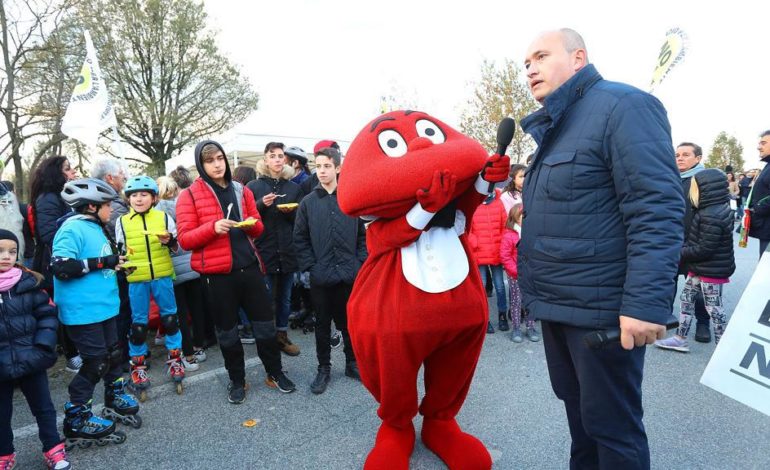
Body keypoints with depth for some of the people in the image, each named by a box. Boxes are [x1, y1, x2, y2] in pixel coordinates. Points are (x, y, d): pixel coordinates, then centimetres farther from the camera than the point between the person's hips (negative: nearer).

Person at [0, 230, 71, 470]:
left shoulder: (28, 281, -6)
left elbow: (47, 314, -1)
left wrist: (43, 346, -11)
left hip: (31, 360, 0)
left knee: (43, 407, 14)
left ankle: (53, 448, 32)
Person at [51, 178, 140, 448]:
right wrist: (102, 262, -24)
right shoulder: (72, 229, -17)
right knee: (96, 363, -2)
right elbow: (60, 267, -26)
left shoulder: (96, 228, 11)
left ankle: (115, 401, 38)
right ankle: (76, 422, 14)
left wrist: (115, 262, 12)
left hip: (104, 306, 9)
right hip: (82, 311, -9)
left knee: (113, 354, 19)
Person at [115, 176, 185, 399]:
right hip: (136, 279, 0)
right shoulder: (122, 221, 5)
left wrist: (169, 241, -13)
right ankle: (138, 363, 23)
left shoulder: (163, 217, 3)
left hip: (162, 275, 0)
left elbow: (177, 246, 7)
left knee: (170, 316, 8)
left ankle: (174, 356, 23)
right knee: (138, 322, 7)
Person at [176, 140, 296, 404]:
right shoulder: (190, 195, -2)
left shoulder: (242, 190, 9)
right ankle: (237, 380, 30)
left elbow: (259, 228, 16)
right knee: (227, 331, 12)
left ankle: (275, 373, 28)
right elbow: (184, 239, -7)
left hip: (249, 267, 3)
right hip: (217, 273, -3)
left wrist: (252, 224, -8)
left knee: (265, 324, 10)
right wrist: (212, 227, -23)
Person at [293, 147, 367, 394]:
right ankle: (324, 368, 28)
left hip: (350, 274, 0)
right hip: (321, 276, 0)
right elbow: (300, 239, 3)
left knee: (350, 321, 13)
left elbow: (363, 234, 5)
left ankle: (352, 363, 32)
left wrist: (360, 261, -4)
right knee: (323, 324, 12)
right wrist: (310, 266, -5)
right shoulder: (308, 202, 2)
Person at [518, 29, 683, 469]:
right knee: (577, 407, 22)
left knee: (610, 423, 7)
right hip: (557, 303, 9)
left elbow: (656, 210, -21)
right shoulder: (548, 126, 15)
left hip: (600, 307, -8)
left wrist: (646, 301, -27)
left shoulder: (622, 106, -11)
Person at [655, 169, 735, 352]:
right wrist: (683, 247, 5)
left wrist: (679, 253, -17)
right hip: (702, 267, 10)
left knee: (713, 307, 3)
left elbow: (705, 249, -25)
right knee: (687, 297, 14)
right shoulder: (716, 209, 7)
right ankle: (680, 338, 21)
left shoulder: (711, 216, -26)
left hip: (712, 270, -10)